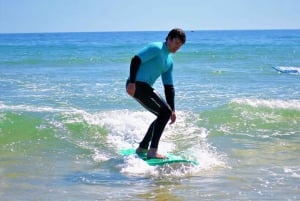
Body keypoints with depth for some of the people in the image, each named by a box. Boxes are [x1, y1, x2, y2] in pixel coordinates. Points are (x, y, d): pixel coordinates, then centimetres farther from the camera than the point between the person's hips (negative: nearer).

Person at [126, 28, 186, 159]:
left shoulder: (169, 61, 21)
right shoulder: (156, 48, -6)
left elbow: (169, 87, 21)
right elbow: (136, 60, -17)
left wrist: (172, 110, 15)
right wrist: (132, 82, -25)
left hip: (144, 88, 10)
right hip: (136, 85, -10)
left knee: (164, 115, 15)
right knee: (165, 112, -15)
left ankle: (142, 148, 22)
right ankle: (152, 151, -16)